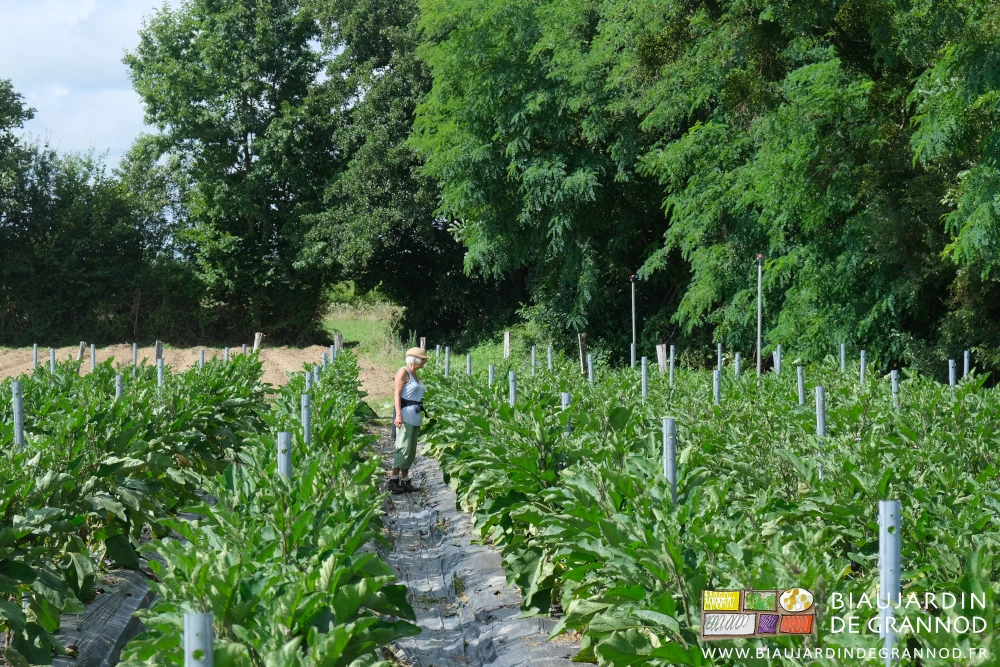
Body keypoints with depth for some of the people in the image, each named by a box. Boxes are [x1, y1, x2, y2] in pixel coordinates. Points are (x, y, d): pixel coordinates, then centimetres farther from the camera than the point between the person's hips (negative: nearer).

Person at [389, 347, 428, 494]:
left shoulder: (415, 374, 17)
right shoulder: (403, 372, -6)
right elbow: (397, 394, -13)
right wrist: (398, 414, -23)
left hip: (416, 417, 9)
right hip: (405, 415, -9)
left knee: (411, 451, 8)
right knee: (403, 448, -13)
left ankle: (405, 481, 12)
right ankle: (393, 480, -12)